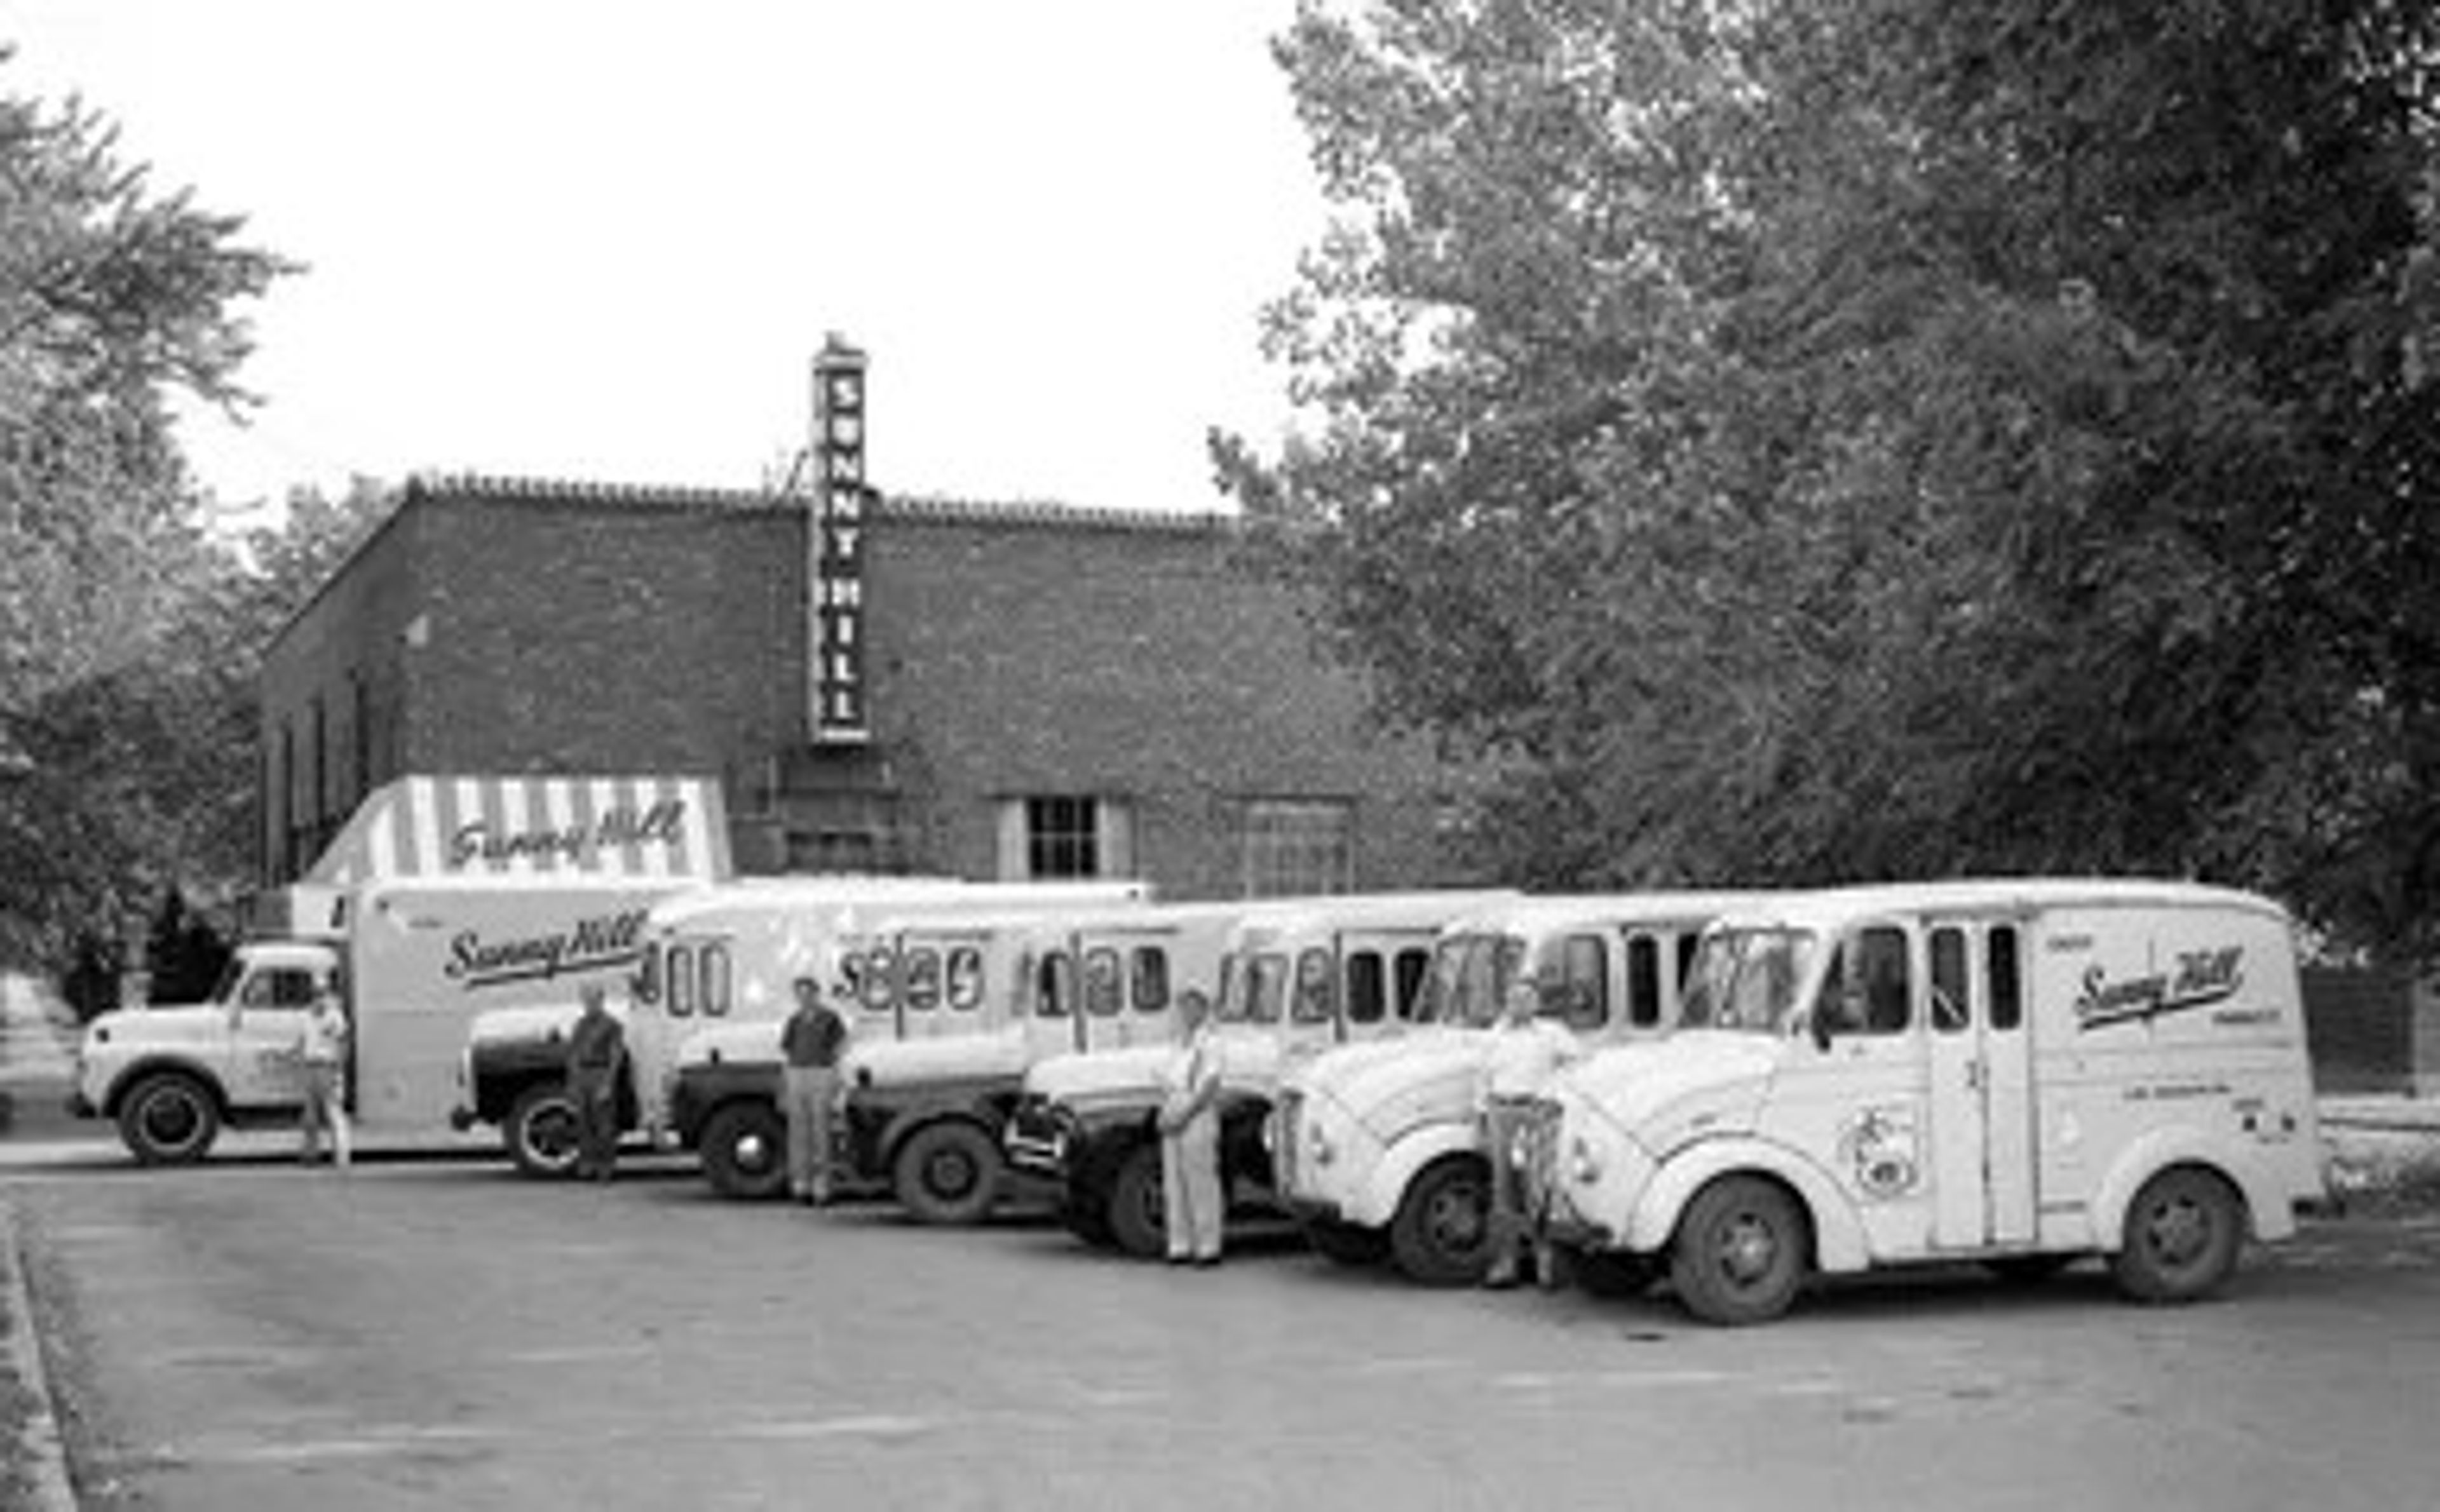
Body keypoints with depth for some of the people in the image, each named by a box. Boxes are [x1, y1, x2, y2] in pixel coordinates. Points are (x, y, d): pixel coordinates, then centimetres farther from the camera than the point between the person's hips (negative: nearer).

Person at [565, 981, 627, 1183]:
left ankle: (607, 1168, -2)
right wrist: (571, 1083, 10)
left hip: (602, 1077, -6)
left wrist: (608, 1085, -19)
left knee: (605, 1124, -5)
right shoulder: (581, 1024, 15)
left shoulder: (611, 1025, -6)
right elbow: (573, 1054, 16)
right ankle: (587, 1167, 7)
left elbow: (616, 1057, -12)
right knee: (584, 1124, 4)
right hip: (581, 1076, 6)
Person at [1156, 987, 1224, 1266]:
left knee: (1202, 1187, -6)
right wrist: (1165, 1113, 4)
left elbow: (1209, 1087, -13)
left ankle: (1208, 1248, -4)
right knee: (1174, 1188, 6)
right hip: (1172, 1125, 8)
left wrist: (1184, 1115, -17)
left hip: (1197, 1124, -8)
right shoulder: (1178, 1047, 18)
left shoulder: (1208, 1044, -6)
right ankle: (1180, 1246, 10)